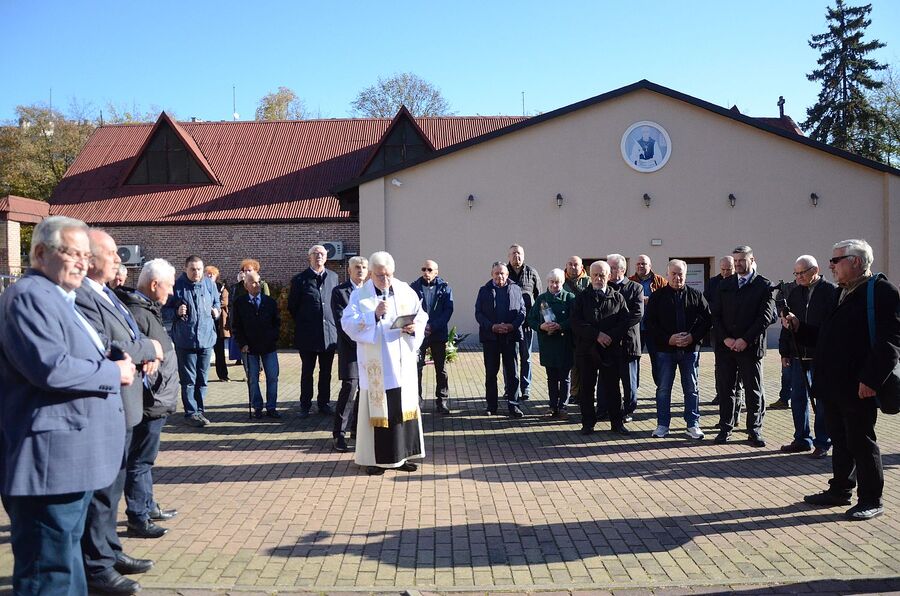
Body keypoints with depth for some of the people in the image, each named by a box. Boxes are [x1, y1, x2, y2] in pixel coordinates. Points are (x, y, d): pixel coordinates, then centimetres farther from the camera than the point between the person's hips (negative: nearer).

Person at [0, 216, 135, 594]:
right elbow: (50, 367, -26)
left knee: (66, 555, 21)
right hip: (50, 460, -11)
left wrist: (120, 363, 10)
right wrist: (114, 373, -14)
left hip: (70, 456, 11)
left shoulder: (59, 298, 19)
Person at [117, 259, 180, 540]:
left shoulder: (147, 309, 12)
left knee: (144, 457, 21)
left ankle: (148, 506, 35)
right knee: (140, 460, 1)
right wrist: (151, 378, -20)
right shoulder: (137, 314, -21)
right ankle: (137, 518, 11)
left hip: (157, 401, 11)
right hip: (149, 402, -11)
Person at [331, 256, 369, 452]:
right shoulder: (339, 292, -1)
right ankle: (340, 434, -5)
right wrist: (358, 342, -15)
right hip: (350, 348, -5)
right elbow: (341, 322, -8)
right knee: (349, 388, -10)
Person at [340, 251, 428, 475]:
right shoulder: (359, 295, -1)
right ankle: (375, 458, 9)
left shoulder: (406, 291, 6)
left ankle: (401, 455, 18)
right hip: (375, 364, -3)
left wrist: (414, 327, -13)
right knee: (376, 408, 0)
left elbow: (421, 316, 9)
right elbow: (348, 323, -10)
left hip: (402, 363, 3)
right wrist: (374, 316, -23)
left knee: (404, 406, 7)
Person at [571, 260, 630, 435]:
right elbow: (576, 323, -6)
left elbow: (626, 321, -1)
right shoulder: (581, 298, 5)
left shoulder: (618, 298, 7)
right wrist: (597, 334, -15)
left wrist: (611, 336, -15)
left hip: (611, 350, 0)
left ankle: (617, 422, 15)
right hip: (586, 350, 0)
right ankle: (588, 423, 15)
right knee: (587, 388, 6)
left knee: (612, 387, 5)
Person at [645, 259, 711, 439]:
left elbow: (707, 319, 3)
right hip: (665, 349, -1)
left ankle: (693, 424, 17)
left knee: (691, 388, 8)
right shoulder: (657, 296, 0)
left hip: (690, 349, 1)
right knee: (663, 388, 4)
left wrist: (693, 337, -12)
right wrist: (668, 339, -14)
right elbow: (650, 323, -3)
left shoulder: (696, 296, 4)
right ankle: (662, 425, 14)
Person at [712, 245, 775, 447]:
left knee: (754, 391, 3)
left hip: (750, 347, -3)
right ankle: (725, 428, 16)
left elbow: (765, 317, -6)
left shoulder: (764, 286, 1)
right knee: (724, 389, 6)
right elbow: (716, 315, 7)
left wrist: (745, 340, -13)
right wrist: (725, 338, -7)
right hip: (725, 346, 3)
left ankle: (754, 431, 13)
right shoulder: (724, 285, 11)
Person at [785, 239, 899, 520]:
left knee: (861, 442, 2)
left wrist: (871, 380, -23)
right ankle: (840, 490, 29)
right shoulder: (839, 294, 15)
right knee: (840, 441, 17)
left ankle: (871, 500, 15)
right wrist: (799, 326, 6)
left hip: (858, 388, -8)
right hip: (832, 386, 8)